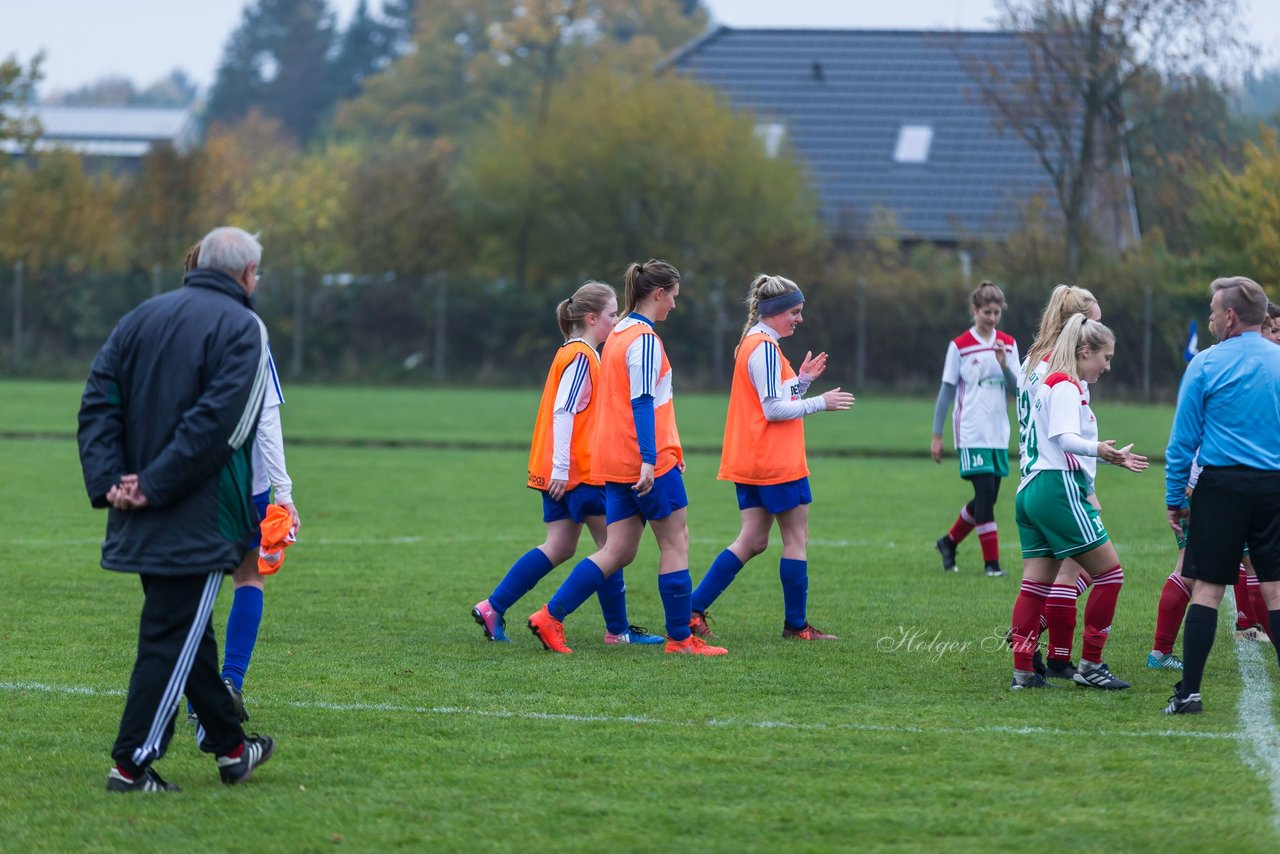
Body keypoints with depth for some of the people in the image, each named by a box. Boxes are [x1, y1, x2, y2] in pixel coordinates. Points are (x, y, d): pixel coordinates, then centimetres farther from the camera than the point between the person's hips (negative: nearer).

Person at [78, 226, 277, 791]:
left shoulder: (142, 319, 12)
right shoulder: (242, 327, -8)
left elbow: (98, 401, 5)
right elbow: (216, 420, -20)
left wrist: (109, 480, -3)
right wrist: (155, 486, -17)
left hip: (139, 519, 7)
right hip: (200, 521, -7)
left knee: (189, 629, 16)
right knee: (174, 636, -2)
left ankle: (230, 747, 28)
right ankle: (133, 764, -3)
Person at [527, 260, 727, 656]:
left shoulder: (618, 334, 16)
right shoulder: (645, 339, -12)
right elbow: (643, 402, -20)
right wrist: (648, 459, -25)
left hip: (615, 460, 9)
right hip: (646, 460, -9)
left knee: (618, 552, 7)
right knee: (675, 543, 1)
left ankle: (550, 616, -1)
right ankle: (680, 638, 4)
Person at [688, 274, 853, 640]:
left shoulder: (750, 344, 16)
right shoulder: (765, 347, -15)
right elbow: (775, 409, -18)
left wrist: (801, 380, 10)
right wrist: (820, 402, -9)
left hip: (749, 460, 10)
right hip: (776, 460, -10)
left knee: (752, 541, 8)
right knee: (797, 539, 1)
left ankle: (693, 608, 0)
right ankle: (796, 624, 7)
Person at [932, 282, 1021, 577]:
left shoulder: (1008, 345, 8)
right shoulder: (960, 347, -4)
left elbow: (1017, 387, 4)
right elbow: (946, 391, -1)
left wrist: (1004, 365, -16)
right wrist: (937, 436, -2)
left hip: (998, 433, 5)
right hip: (971, 433, -5)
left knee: (988, 497, 8)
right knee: (985, 495, -11)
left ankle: (948, 542, 28)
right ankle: (991, 562, -6)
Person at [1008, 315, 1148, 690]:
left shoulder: (1051, 383, 24)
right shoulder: (1066, 386, -8)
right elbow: (1065, 437, -23)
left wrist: (1114, 457, 40)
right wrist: (1097, 450, -39)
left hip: (1031, 490, 10)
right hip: (1059, 489, -10)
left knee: (1036, 582, 5)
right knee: (1110, 573, -4)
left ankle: (1022, 669, 0)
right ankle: (1091, 666, -3)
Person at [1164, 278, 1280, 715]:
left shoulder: (1206, 364, -3)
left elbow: (1182, 440, -1)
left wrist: (1174, 498, 6)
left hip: (1221, 486, -2)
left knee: (1206, 589, 2)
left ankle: (1189, 691, 0)